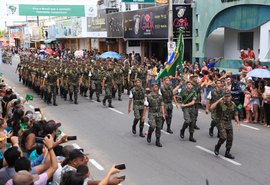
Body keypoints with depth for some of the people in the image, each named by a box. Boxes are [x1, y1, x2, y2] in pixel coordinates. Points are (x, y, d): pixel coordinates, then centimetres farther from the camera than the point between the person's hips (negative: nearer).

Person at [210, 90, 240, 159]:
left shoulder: (233, 104, 4)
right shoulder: (220, 103, -14)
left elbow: (235, 114, 16)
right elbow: (211, 108, -27)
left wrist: (238, 122, 9)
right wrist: (218, 101, -27)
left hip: (229, 123, 6)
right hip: (221, 123, -6)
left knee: (230, 139, 6)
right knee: (223, 137, -17)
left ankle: (227, 153, 21)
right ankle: (217, 147, 11)